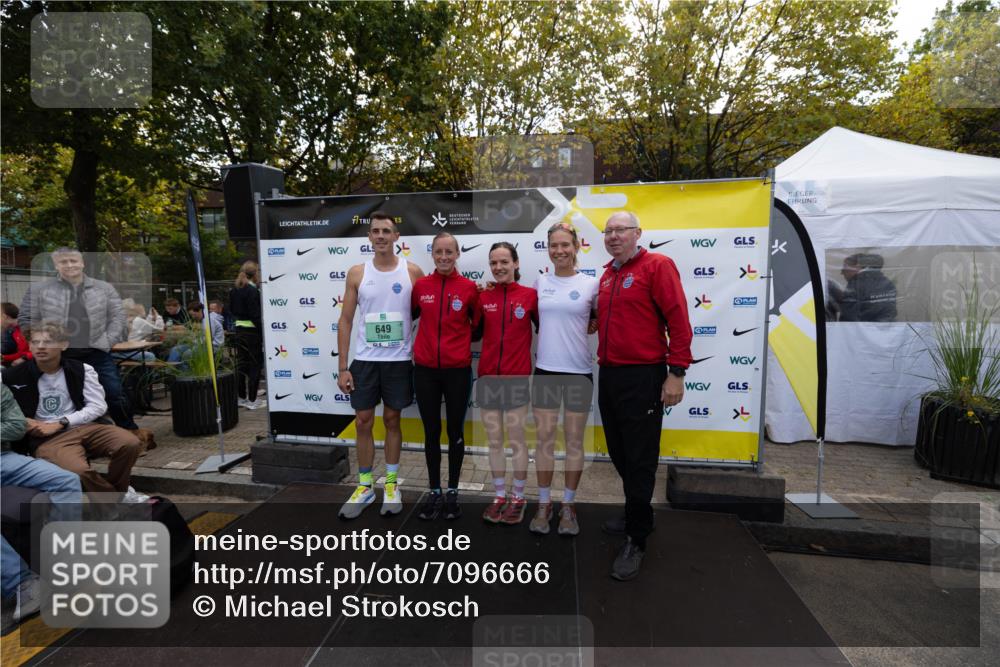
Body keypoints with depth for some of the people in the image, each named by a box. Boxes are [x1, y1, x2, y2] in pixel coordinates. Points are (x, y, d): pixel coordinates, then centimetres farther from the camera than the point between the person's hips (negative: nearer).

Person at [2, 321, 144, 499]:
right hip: (46, 437, -2)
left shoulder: (81, 369, 5)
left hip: (85, 427, 2)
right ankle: (120, 497, -5)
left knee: (130, 443, -25)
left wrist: (60, 423, -8)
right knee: (79, 470, -33)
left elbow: (98, 406, 1)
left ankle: (116, 489, 5)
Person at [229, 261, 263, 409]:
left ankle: (241, 397, 22)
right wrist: (264, 333, -16)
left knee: (241, 363, 13)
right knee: (254, 365, 1)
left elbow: (232, 309, 18)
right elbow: (256, 315, -19)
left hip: (239, 329, 8)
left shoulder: (234, 289, 9)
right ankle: (252, 400, 5)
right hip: (252, 331, -8)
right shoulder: (253, 290, -16)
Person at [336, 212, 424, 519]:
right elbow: (346, 321, 3)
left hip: (399, 360, -1)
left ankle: (391, 484, 25)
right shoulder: (357, 273, 1)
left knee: (392, 420, 10)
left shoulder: (413, 272, -2)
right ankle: (365, 486, 24)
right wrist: (342, 367, -2)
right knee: (363, 423, 7)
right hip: (364, 360, 1)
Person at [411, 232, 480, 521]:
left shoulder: (470, 287, -4)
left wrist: (460, 340, 2)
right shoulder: (420, 285, 0)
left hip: (457, 369, -1)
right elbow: (411, 314, 15)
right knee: (431, 431, 11)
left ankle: (452, 492, 28)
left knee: (455, 431, 11)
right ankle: (434, 492, 27)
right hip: (425, 369, 2)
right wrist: (431, 340, 8)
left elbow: (478, 324, 7)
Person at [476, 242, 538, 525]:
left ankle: (518, 497, 25)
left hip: (517, 377, -3)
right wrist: (473, 297, -2)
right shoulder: (483, 297, 4)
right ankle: (499, 496, 28)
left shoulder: (530, 295, -4)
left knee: (516, 439, 7)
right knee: (494, 440, 12)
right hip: (487, 376, 3)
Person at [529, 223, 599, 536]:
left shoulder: (591, 283, -1)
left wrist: (590, 328, -2)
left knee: (574, 440, 8)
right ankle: (544, 504, 22)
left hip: (578, 370, -1)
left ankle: (568, 506, 24)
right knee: (544, 438, 7)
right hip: (544, 369, 2)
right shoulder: (540, 282, 5)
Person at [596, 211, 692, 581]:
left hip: (642, 377, -7)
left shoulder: (657, 265, -8)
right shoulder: (607, 275, 14)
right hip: (609, 375, 8)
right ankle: (637, 515, 37)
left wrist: (676, 372, -17)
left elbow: (678, 319, -14)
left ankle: (635, 539, 17)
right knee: (620, 454, 17)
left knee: (639, 460, 2)